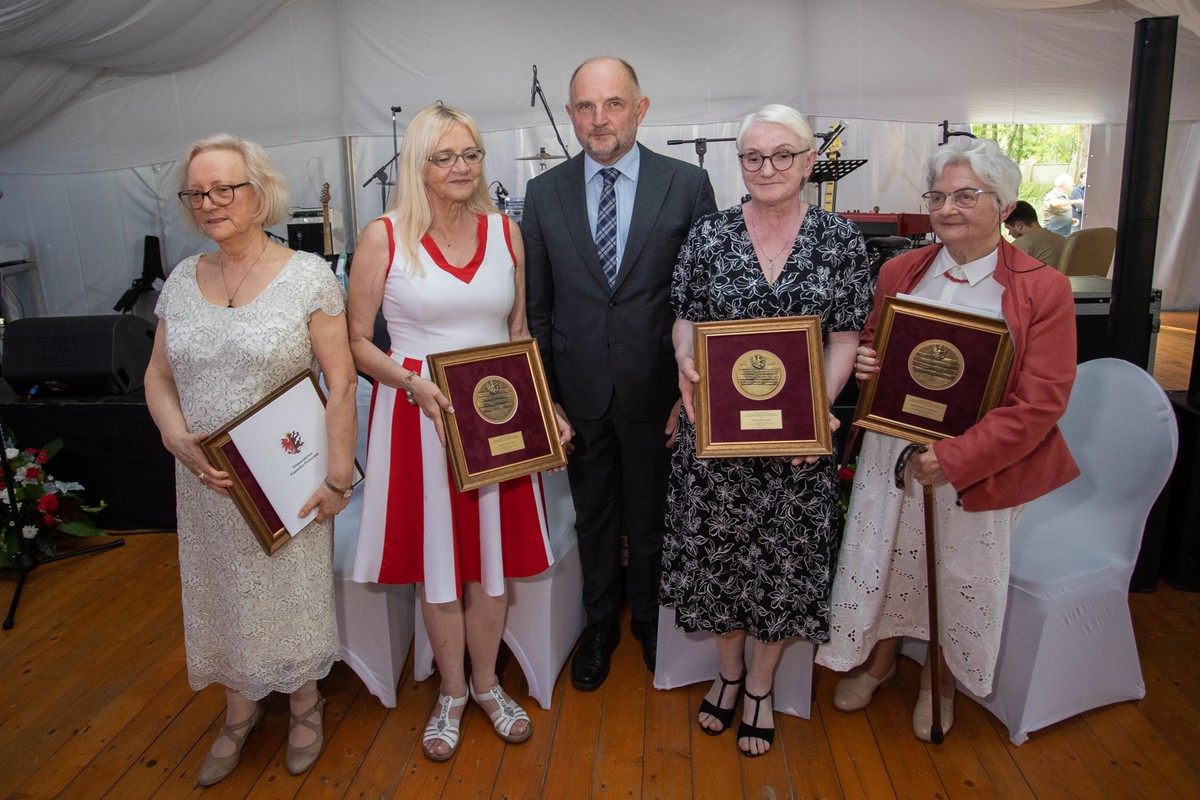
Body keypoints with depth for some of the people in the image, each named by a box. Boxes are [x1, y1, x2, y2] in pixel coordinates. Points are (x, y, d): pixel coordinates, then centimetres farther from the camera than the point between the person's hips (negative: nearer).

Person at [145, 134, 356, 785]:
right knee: (223, 590, 18)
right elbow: (158, 377, 9)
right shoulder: (181, 281, 3)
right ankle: (241, 709, 43)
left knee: (292, 588, 12)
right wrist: (180, 441, -9)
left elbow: (341, 383, -12)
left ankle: (305, 702, 39)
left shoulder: (307, 275, -11)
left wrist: (337, 476, -15)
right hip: (206, 480, 4)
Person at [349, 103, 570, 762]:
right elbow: (356, 342, -3)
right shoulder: (384, 236, -5)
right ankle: (451, 691, 34)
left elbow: (520, 333, 10)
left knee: (492, 557, 13)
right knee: (437, 563, 10)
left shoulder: (505, 230, 5)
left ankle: (486, 682, 36)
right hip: (418, 414, -2)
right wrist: (415, 384, -20)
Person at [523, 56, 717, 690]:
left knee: (652, 517, 17)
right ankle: (600, 625, 41)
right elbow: (537, 305, 3)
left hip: (657, 387, -1)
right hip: (580, 389, 2)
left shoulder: (688, 185, -4)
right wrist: (541, 394, 1)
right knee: (593, 516, 18)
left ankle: (652, 621, 42)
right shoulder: (543, 193, 1)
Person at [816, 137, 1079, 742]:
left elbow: (1040, 403, -15)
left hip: (978, 466, -3)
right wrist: (863, 362, -10)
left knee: (959, 575, 11)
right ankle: (880, 658, 43)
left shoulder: (1043, 289, -11)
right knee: (882, 557, 13)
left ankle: (938, 680, 40)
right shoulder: (900, 272, 2)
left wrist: (954, 459, -23)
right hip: (891, 451, 4)